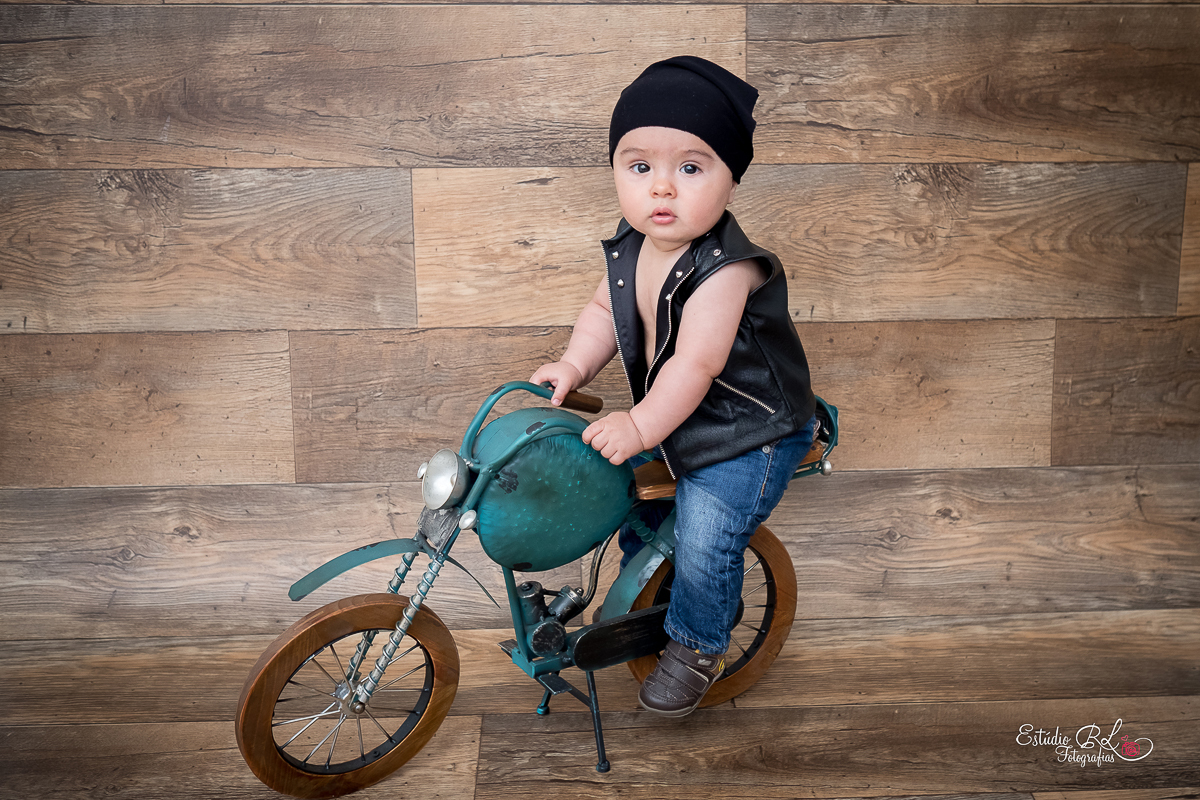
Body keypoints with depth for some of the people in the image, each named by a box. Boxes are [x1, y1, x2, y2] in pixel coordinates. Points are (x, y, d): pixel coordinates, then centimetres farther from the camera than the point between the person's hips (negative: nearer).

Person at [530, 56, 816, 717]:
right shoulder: (630, 245, -6)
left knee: (704, 542, -8)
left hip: (745, 436, -8)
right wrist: (574, 366, -6)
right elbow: (606, 309, 7)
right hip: (667, 418, 8)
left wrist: (641, 425, -24)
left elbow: (696, 365, -31)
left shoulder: (725, 271, -31)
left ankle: (697, 648, 19)